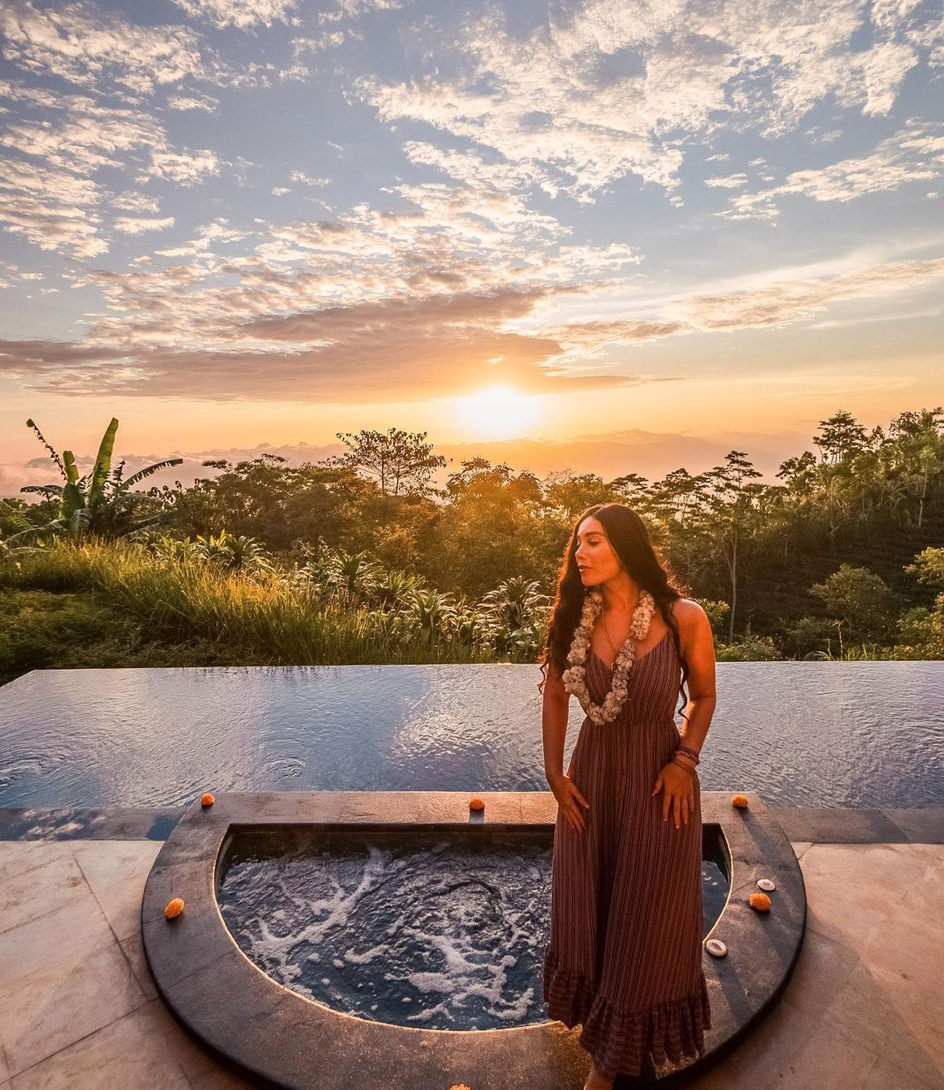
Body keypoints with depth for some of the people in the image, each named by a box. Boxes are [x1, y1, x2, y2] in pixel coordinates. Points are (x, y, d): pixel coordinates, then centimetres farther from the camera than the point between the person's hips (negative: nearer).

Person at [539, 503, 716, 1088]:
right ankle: (595, 1012, 53)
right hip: (590, 780, 3)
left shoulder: (684, 618, -19)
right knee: (585, 910, 22)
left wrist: (686, 760, -15)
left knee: (646, 922, 15)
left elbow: (704, 695, -3)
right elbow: (554, 696, 1)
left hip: (659, 785, -3)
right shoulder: (575, 619, -10)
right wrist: (554, 774, 0)